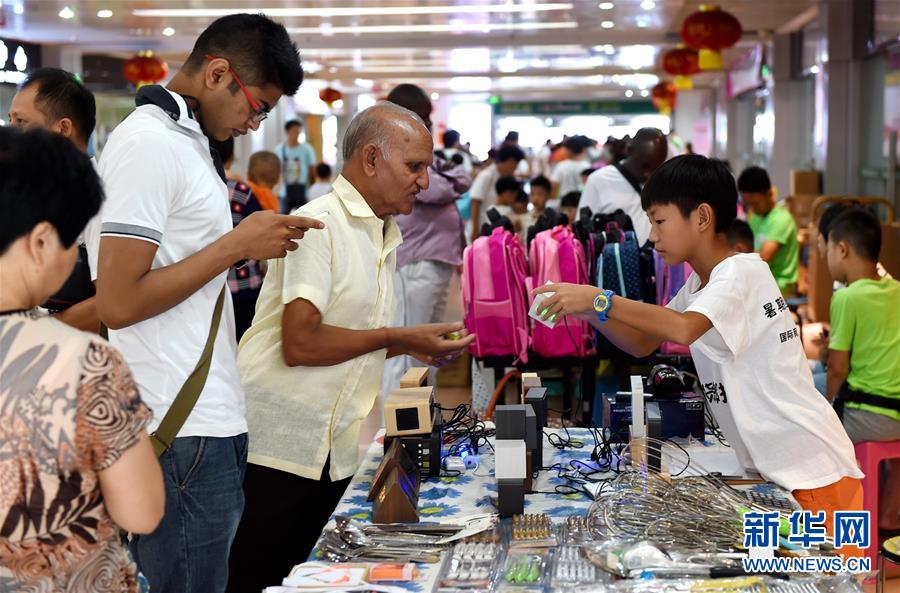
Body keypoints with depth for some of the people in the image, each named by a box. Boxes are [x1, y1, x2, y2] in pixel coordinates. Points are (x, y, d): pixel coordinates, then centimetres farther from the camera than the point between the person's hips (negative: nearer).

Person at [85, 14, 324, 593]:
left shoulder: (184, 140, 15)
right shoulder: (149, 144, -15)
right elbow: (118, 302, -20)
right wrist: (236, 244, -15)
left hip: (207, 420, 10)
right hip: (184, 432, -10)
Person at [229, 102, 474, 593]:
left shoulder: (386, 235, 14)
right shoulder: (319, 223, -14)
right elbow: (299, 345, -22)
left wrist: (415, 347, 6)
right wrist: (396, 339, -14)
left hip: (335, 453, 8)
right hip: (280, 447, -8)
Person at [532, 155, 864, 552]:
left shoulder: (740, 271, -16)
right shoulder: (697, 286, 14)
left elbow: (684, 329, -33)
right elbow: (643, 344, 16)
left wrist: (600, 300, -29)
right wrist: (589, 314, -1)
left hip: (814, 471, -9)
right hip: (769, 468, 9)